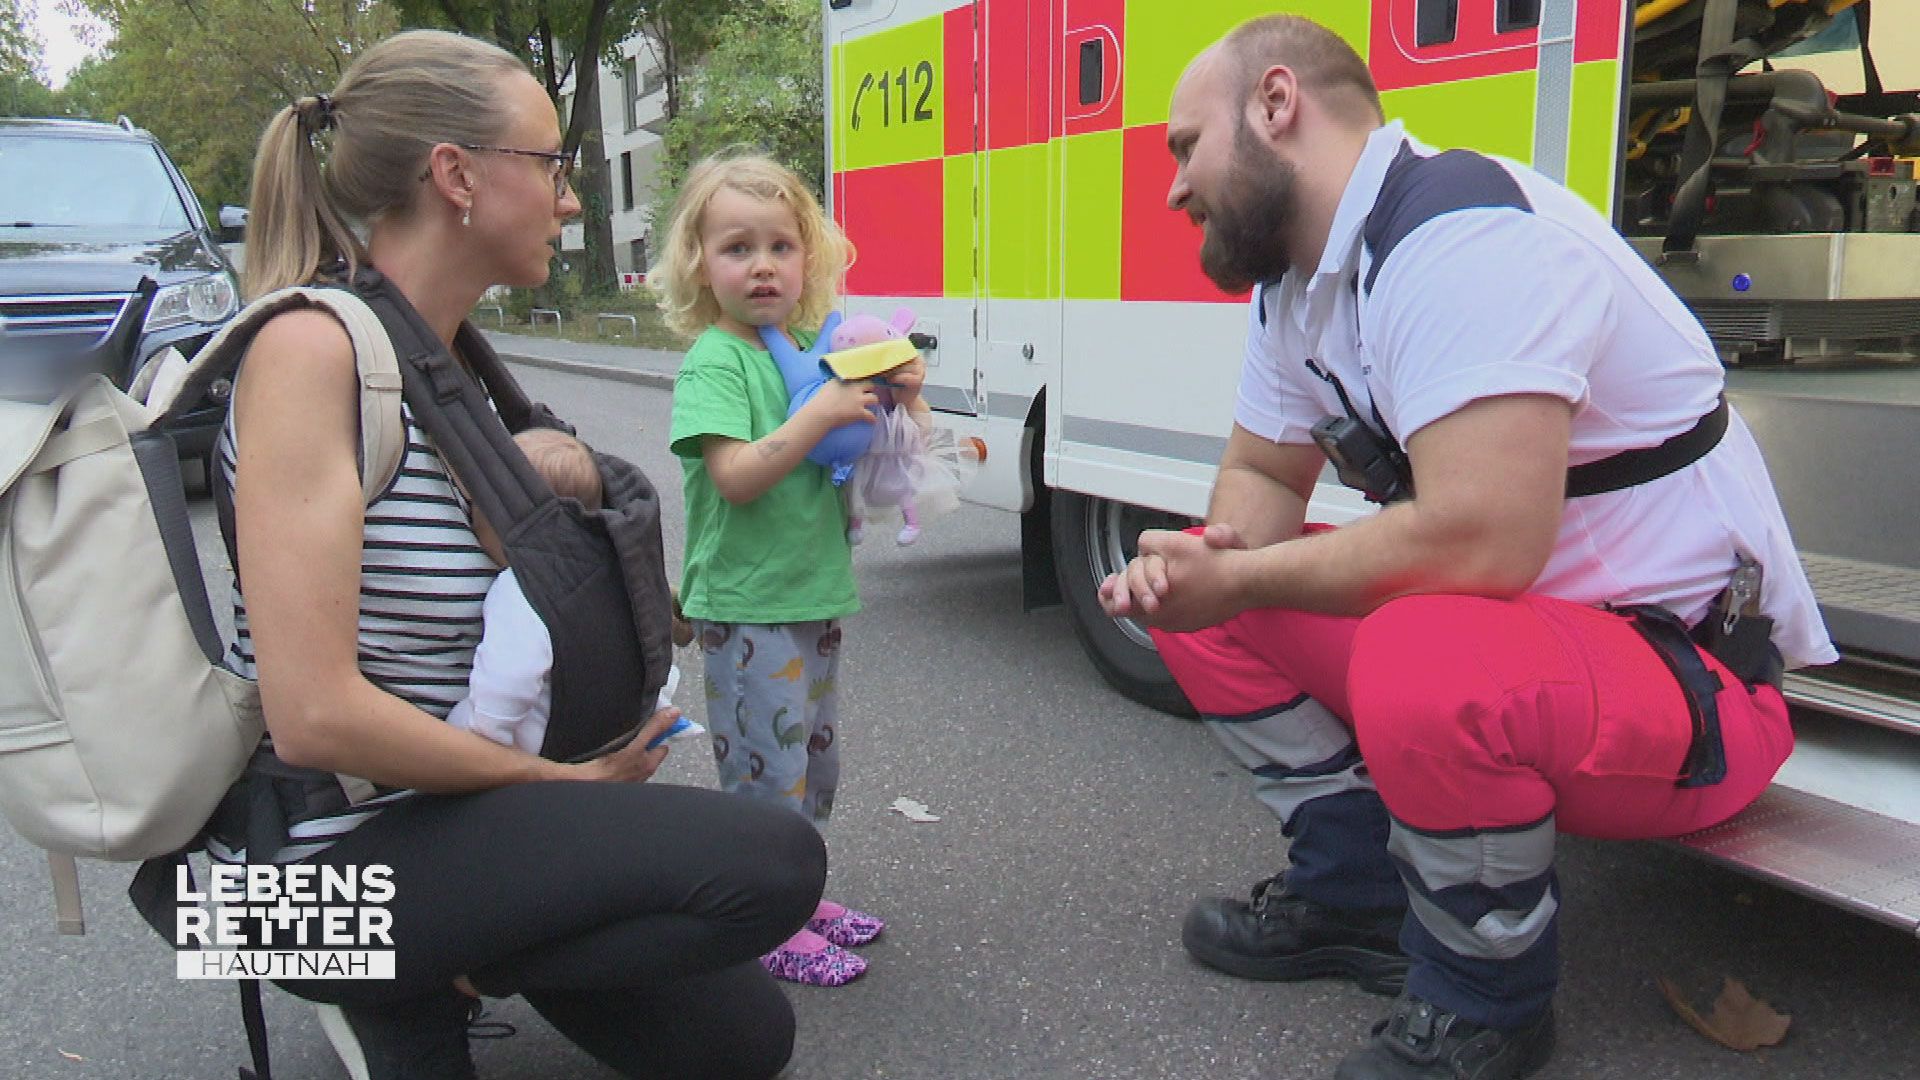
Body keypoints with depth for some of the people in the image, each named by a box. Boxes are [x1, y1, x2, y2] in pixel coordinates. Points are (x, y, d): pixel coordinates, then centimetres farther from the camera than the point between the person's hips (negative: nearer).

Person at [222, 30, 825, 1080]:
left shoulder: (448, 360, 7)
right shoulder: (312, 347, -19)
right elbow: (313, 713, -25)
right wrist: (564, 783, -14)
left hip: (440, 808, 8)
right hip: (330, 856, -8)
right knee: (775, 864, -22)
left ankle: (423, 972, 15)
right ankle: (418, 986, -5)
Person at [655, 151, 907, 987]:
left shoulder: (817, 349, 10)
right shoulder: (714, 362, -12)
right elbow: (735, 476, -23)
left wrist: (901, 399, -2)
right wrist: (819, 416, -28)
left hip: (816, 595, 8)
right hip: (744, 606, -8)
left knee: (815, 760, 18)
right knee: (767, 765, -2)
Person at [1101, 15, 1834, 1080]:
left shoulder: (1462, 229, -25)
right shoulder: (1294, 281, 5)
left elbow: (1477, 542, -34)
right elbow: (1260, 474, 12)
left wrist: (1239, 579, -20)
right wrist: (1201, 563, -12)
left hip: (1691, 673, -9)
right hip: (1511, 626, 9)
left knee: (1423, 663, -38)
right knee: (1196, 603, 3)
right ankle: (1353, 893, 12)